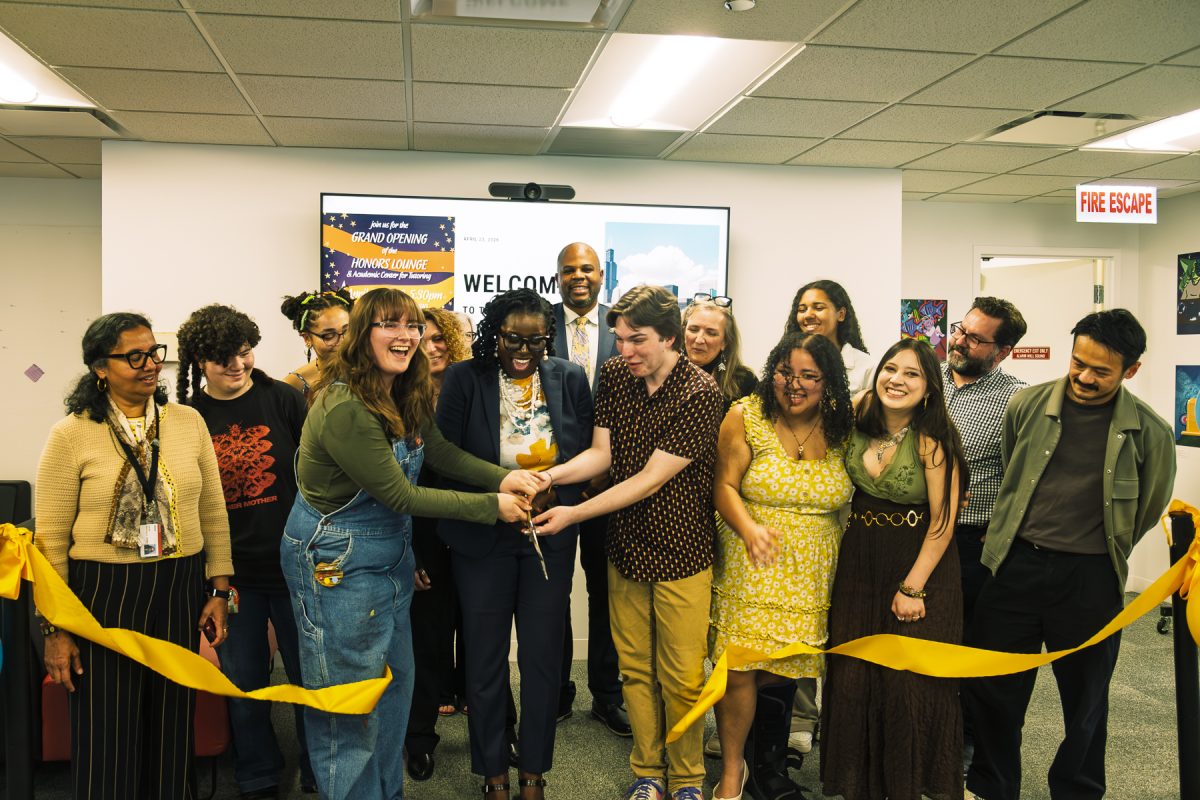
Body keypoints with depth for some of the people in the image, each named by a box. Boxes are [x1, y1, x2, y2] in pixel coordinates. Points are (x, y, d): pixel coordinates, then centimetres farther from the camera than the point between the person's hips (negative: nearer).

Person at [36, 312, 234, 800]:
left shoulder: (188, 422, 3)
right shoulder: (71, 434, -6)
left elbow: (214, 513, 8)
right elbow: (51, 538, -5)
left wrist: (219, 589, 6)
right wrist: (55, 628, -6)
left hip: (180, 592, 3)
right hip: (102, 595, -3)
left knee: (172, 727, 14)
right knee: (107, 736, 9)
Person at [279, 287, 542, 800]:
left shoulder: (404, 396, 1)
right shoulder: (344, 408, -26)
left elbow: (443, 453, 4)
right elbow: (400, 495, -23)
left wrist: (504, 477, -15)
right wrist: (493, 506, -18)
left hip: (391, 555, 9)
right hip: (337, 560, -9)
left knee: (395, 680, 19)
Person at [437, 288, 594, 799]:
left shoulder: (570, 380, -3)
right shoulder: (465, 380, -9)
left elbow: (586, 456, 1)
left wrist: (552, 487, -15)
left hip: (551, 542, 1)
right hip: (483, 541, -1)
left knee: (542, 658, 12)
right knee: (485, 660, 12)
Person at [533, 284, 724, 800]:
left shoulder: (700, 394, -20)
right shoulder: (614, 375, -1)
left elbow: (650, 479, -21)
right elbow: (601, 453, 0)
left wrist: (574, 514, -22)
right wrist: (550, 475, -19)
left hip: (680, 553, -4)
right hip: (625, 548, 5)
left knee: (682, 678, 6)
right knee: (635, 670, 15)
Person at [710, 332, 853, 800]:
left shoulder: (841, 429, 3)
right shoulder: (746, 416, -5)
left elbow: (844, 496, 13)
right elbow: (724, 485, -7)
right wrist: (749, 528, -23)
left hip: (811, 576, 3)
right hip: (752, 564, -2)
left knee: (780, 672, 11)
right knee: (739, 671, -7)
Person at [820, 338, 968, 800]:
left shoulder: (933, 441, -18)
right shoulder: (859, 417, -4)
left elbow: (943, 522, -16)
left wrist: (913, 586, -15)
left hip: (921, 564, -5)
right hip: (859, 559, 5)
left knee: (908, 681, 2)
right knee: (852, 675, 9)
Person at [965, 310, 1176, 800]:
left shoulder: (1150, 432, -5)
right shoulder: (1028, 405, -1)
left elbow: (1148, 510, 9)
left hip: (1091, 578, -1)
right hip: (1016, 563, 2)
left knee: (1085, 696, 15)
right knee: (991, 685, 10)